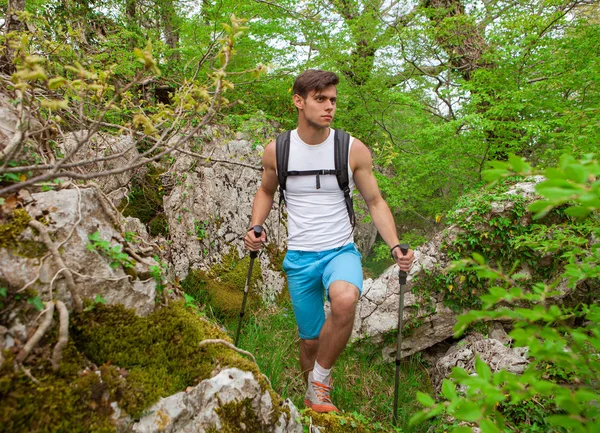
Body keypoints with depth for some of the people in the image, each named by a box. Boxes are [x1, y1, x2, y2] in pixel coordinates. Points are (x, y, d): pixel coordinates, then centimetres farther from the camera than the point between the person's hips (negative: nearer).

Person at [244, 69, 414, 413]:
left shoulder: (354, 149, -6)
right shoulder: (276, 150, -2)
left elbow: (375, 201, 2)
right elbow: (266, 192, 16)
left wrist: (395, 246, -12)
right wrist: (256, 227, -2)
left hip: (341, 251, -1)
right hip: (299, 257, 2)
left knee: (345, 300, -34)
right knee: (311, 340, 8)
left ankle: (321, 379, -7)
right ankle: (312, 398, 40)